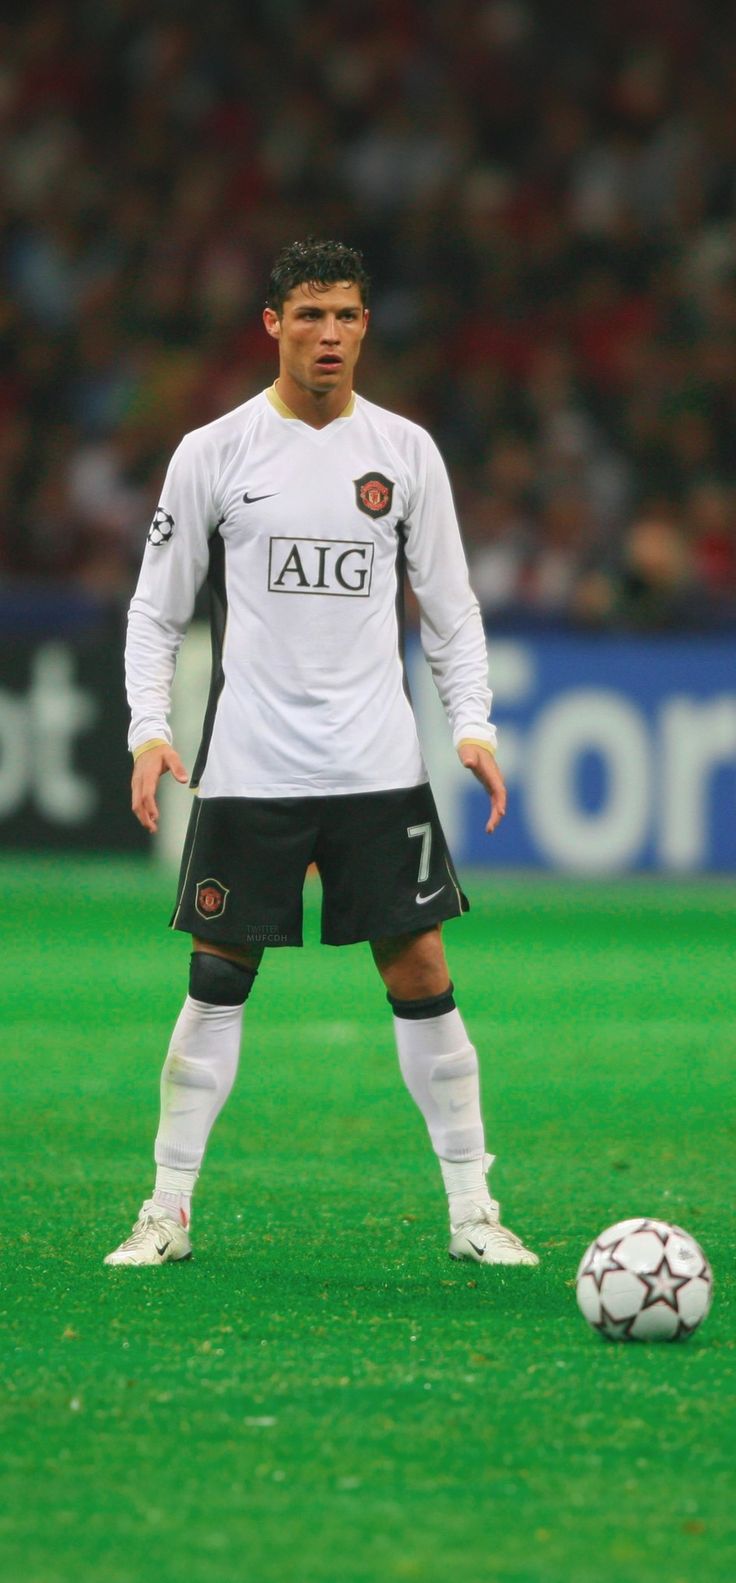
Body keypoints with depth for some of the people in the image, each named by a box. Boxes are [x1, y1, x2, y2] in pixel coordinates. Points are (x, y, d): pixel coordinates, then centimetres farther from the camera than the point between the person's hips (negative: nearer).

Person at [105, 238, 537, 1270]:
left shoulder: (405, 451, 5)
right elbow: (157, 610, 6)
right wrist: (150, 730, -7)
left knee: (420, 972, -2)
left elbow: (450, 605, 11)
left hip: (378, 766, 1)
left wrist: (474, 723, -2)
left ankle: (472, 1211, 5)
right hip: (248, 769, -1)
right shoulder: (215, 453, 1)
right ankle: (169, 1210, 9)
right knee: (218, 981, 1)